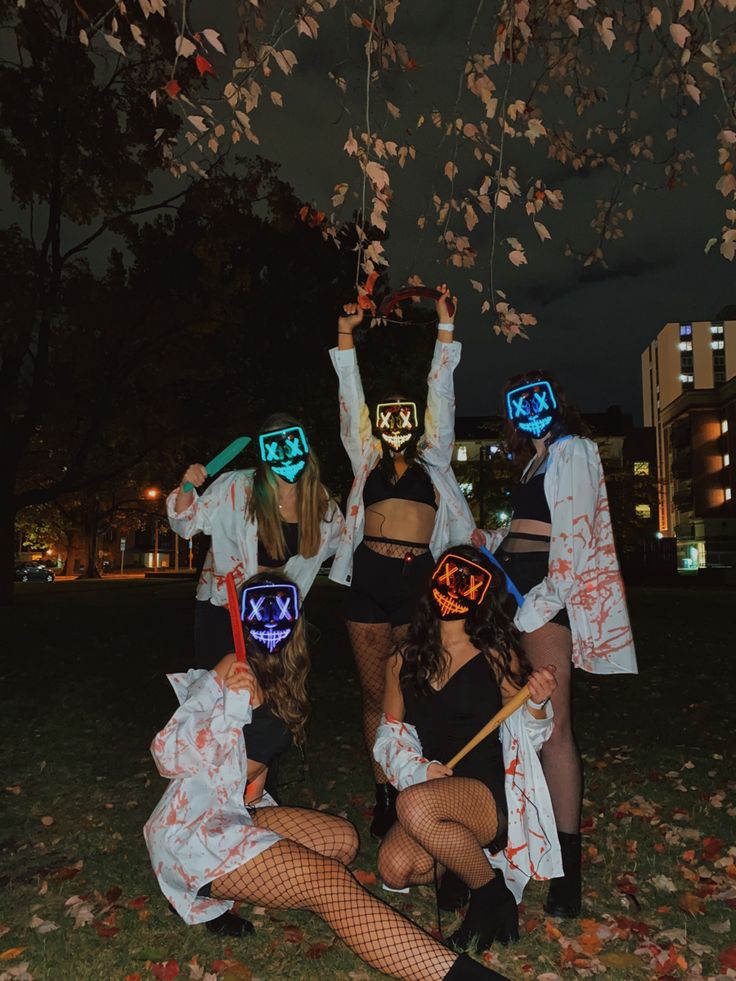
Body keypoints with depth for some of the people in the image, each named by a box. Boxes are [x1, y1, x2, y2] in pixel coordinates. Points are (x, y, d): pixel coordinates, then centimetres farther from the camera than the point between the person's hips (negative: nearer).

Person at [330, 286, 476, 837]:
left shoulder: (432, 460, 16)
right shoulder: (367, 459, 17)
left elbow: (441, 393, 13)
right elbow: (352, 396, 14)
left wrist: (446, 328, 11)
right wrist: (346, 334, 10)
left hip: (418, 578, -1)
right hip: (370, 576, 1)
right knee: (376, 693, 4)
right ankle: (384, 797, 14)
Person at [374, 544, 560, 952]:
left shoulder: (497, 656, -2)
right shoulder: (404, 662, 7)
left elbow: (524, 736, 4)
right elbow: (390, 735, 11)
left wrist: (536, 704, -18)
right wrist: (419, 768, -9)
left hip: (494, 795, -4)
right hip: (432, 788, 4)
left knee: (415, 806, -33)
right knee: (395, 868, -24)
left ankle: (492, 893, -7)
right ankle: (459, 862, 9)